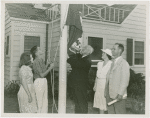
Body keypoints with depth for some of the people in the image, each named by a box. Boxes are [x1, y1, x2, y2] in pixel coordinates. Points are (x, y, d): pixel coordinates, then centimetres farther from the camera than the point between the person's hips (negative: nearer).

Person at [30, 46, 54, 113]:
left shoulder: (41, 60, 11)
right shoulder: (36, 62, -15)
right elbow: (42, 75, -17)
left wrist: (47, 66, 5)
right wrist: (50, 68, -12)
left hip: (44, 81, 9)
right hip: (39, 82, -9)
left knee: (45, 101, 15)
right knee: (39, 102, 2)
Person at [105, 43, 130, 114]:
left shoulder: (124, 63, -9)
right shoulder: (113, 63, 16)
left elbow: (125, 80, -14)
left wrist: (120, 93, -19)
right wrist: (106, 92, 10)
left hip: (118, 95, -7)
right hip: (109, 94, 7)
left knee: (120, 113, 3)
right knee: (110, 112, 13)